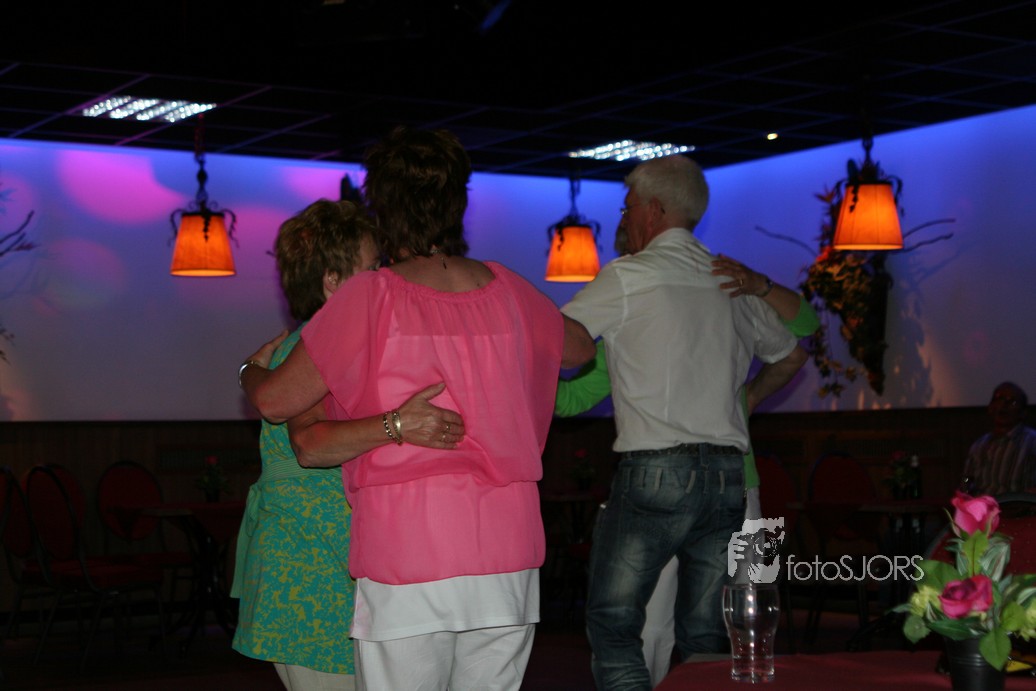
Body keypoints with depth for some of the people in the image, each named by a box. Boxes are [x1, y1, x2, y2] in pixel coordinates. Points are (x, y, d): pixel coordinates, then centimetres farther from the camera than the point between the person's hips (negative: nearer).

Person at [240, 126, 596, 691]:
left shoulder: (373, 296, -7)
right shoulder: (506, 290, 7)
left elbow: (275, 401, -1)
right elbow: (580, 347, 28)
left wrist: (252, 369, 21)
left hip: (408, 565, -4)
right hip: (509, 554, 4)